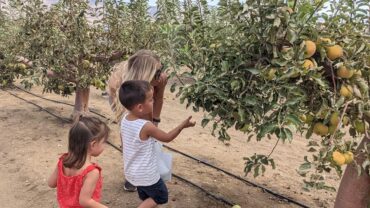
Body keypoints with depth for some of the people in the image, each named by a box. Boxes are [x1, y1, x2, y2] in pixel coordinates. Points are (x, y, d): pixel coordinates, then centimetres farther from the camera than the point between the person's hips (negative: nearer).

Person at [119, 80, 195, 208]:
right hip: (146, 175, -7)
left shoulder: (125, 119, -8)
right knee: (161, 197, 15)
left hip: (131, 172, 8)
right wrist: (182, 125, -6)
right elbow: (167, 138, -15)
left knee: (146, 197, 27)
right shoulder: (146, 127, -30)